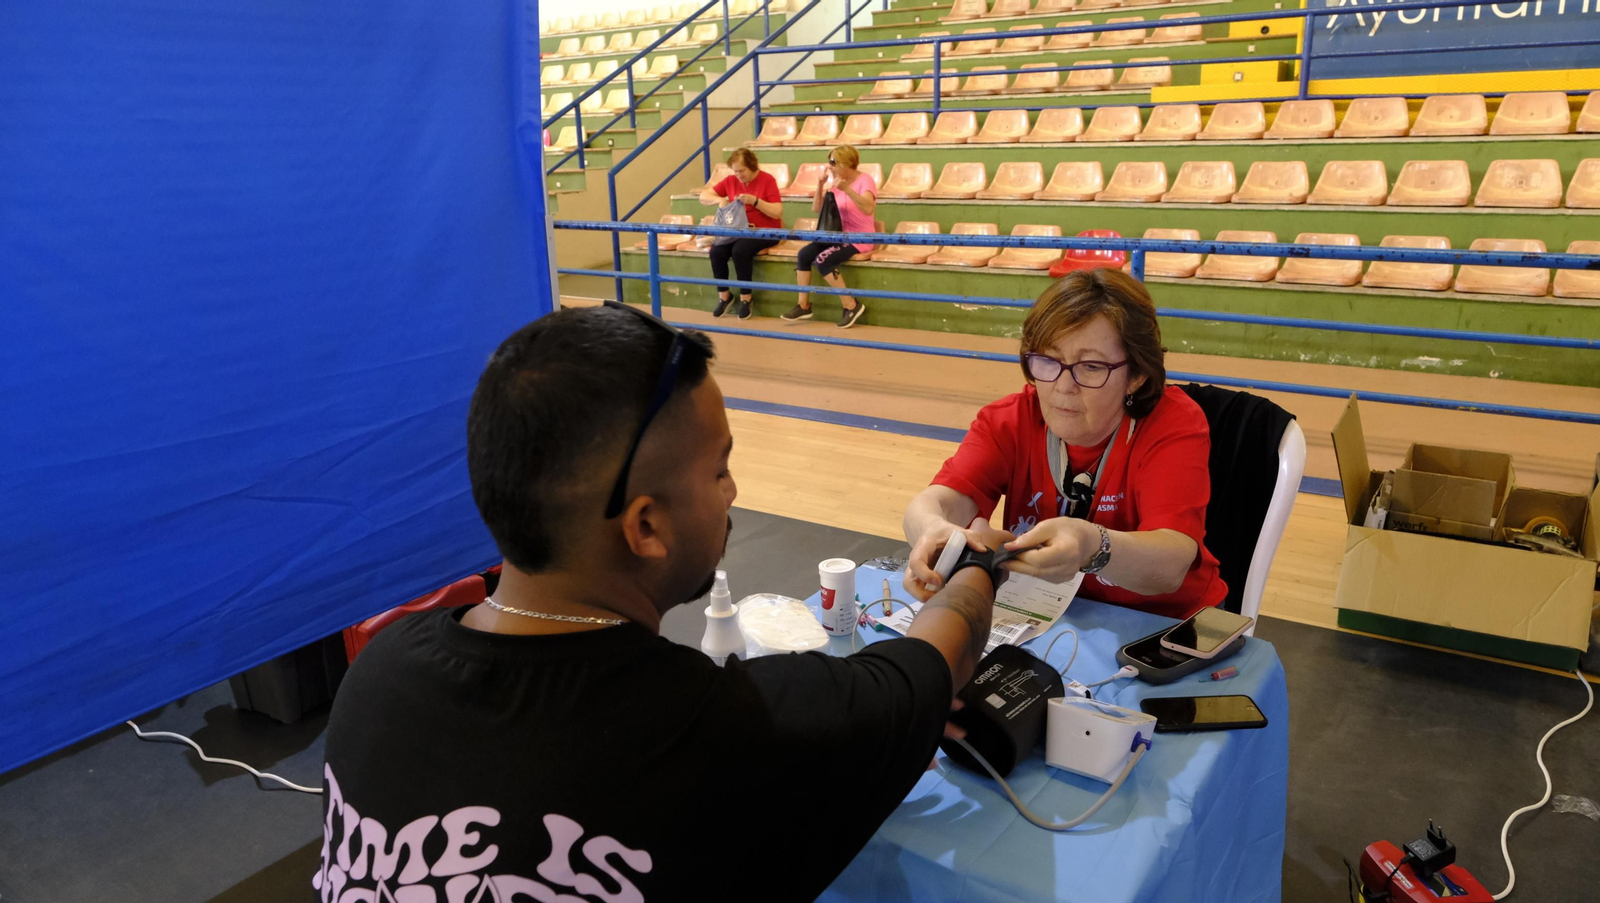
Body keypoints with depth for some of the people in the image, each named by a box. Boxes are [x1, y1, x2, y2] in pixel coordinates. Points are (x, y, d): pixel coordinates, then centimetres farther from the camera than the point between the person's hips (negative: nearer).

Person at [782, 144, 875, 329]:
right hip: (839, 235, 7)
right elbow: (816, 209, 9)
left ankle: (852, 306, -16)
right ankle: (803, 305, -3)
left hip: (859, 239, -7)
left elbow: (868, 209, -32)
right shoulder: (835, 182, 8)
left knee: (823, 260, -26)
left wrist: (847, 189, -39)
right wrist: (820, 186, -6)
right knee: (804, 253, -11)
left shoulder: (864, 180, -13)